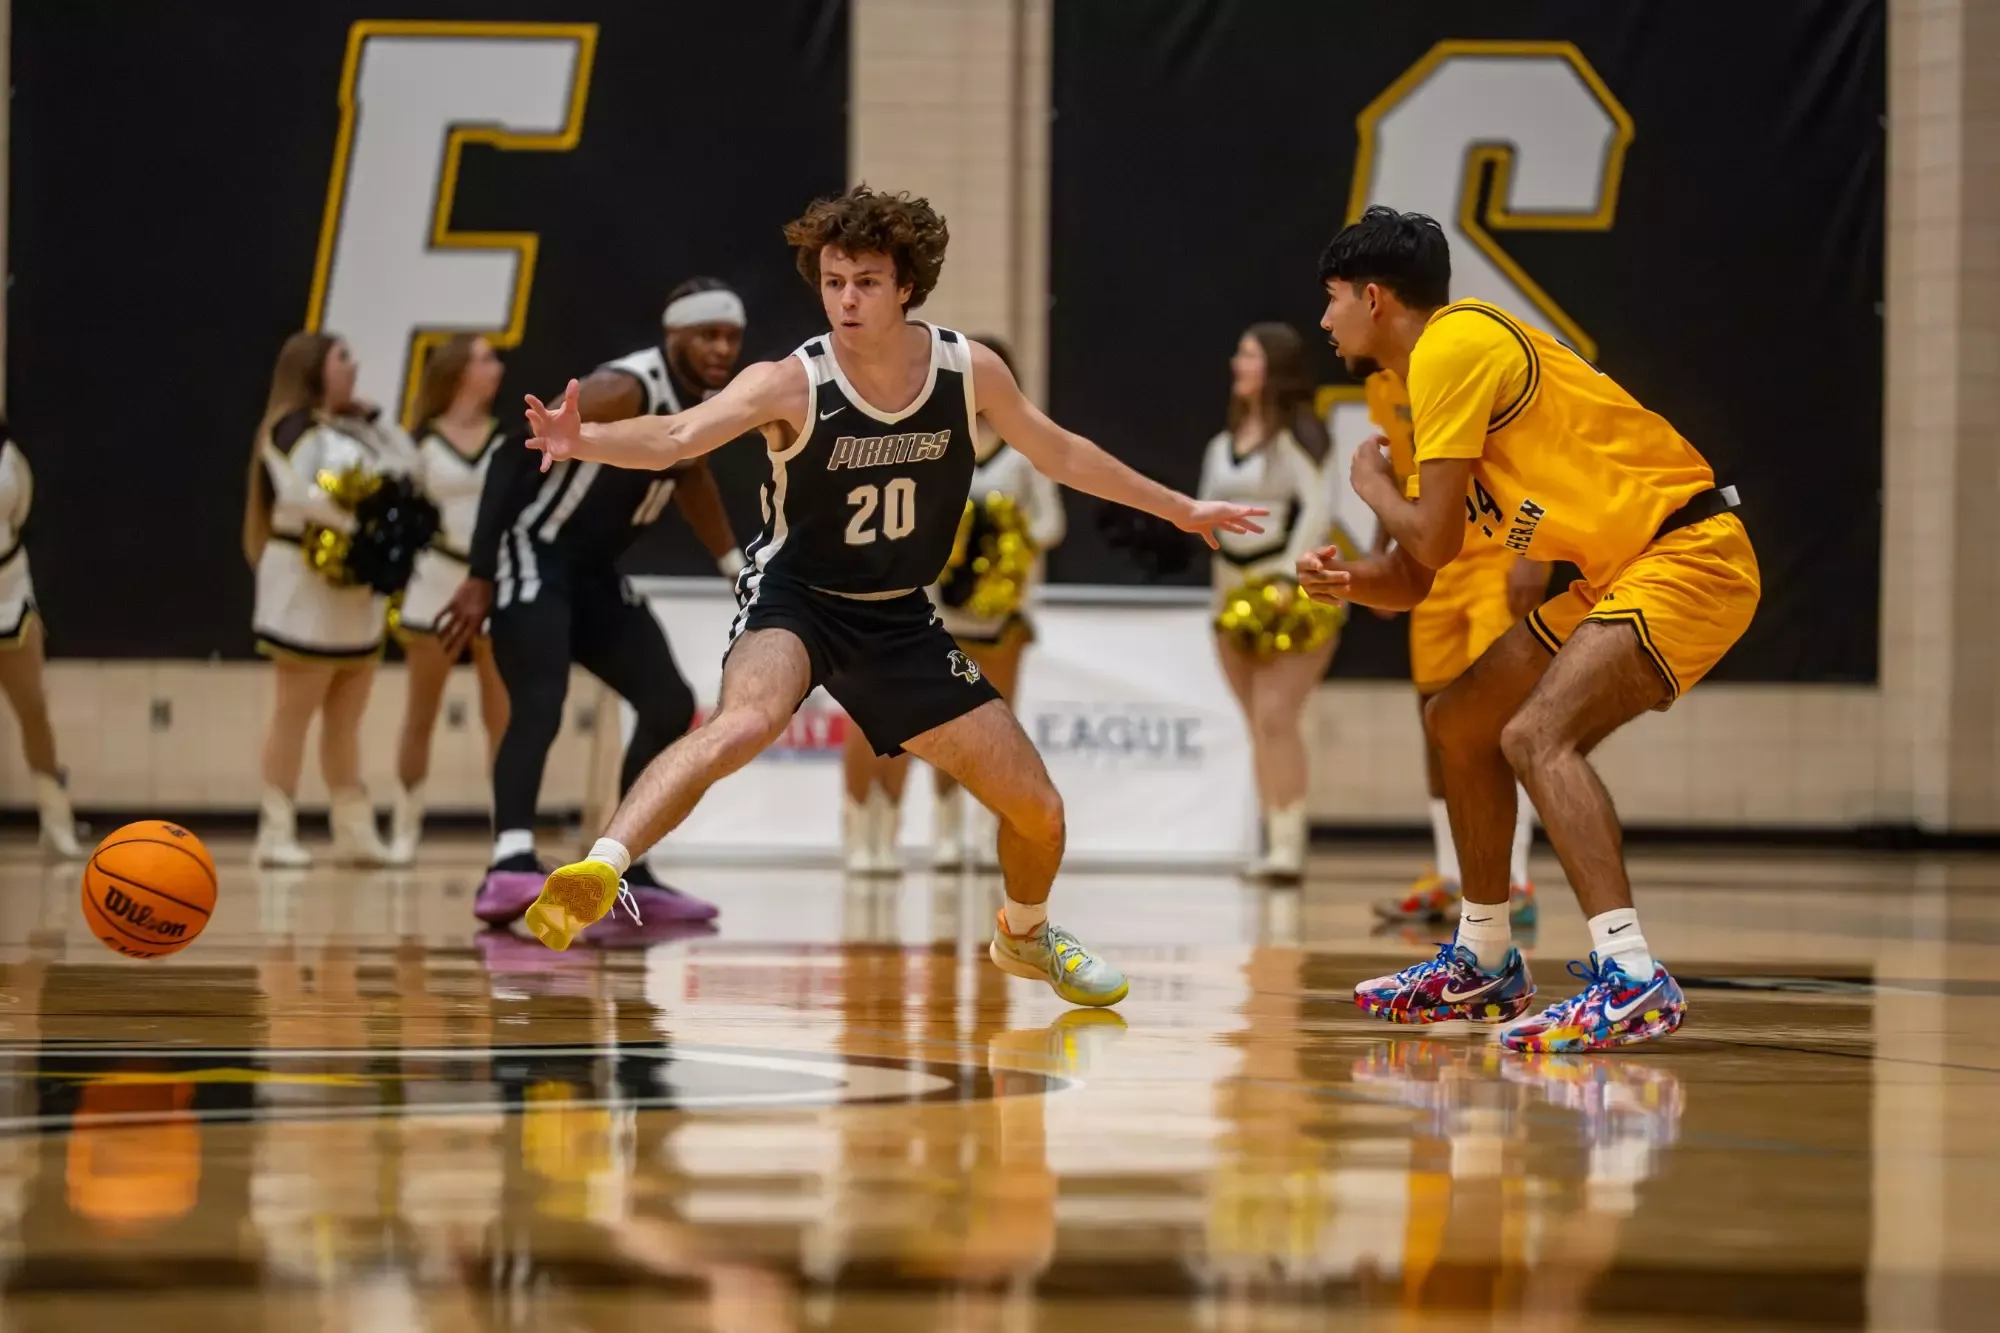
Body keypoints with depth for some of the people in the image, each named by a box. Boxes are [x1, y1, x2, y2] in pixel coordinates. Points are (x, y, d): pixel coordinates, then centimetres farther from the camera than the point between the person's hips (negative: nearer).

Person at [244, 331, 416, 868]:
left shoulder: (351, 429, 16)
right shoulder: (293, 428, -11)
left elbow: (407, 469, 14)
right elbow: (302, 495, -24)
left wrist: (373, 418, 6)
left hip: (358, 587, 9)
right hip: (308, 585, -9)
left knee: (346, 719, 10)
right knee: (294, 713, -6)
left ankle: (354, 831, 13)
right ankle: (276, 832, -3)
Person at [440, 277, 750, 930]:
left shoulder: (704, 402, 4)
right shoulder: (626, 390, -23)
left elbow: (690, 476, 26)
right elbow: (516, 457, -26)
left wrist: (738, 568, 31)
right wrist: (480, 578, -29)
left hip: (592, 570, 9)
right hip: (532, 555, -9)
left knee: (670, 705, 10)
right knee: (540, 706, -28)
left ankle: (624, 872, 18)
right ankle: (510, 869, -43)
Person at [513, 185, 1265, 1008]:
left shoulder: (970, 371, -9)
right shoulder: (792, 384, -21)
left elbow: (1057, 453, 8)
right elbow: (677, 437, -36)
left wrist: (1178, 509, 17)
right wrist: (585, 440, -57)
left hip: (899, 621, 5)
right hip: (795, 600, -4)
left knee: (1038, 812, 5)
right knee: (747, 722, -39)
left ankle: (1025, 934, 37)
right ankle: (598, 873, -42)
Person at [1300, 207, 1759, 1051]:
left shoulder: (1455, 346, -14)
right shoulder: (1435, 370, 17)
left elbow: (1435, 540, -17)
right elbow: (1411, 578, 17)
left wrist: (1371, 484, 4)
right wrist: (1345, 580, -5)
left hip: (1690, 558, -11)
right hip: (1620, 570, 11)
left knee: (1536, 734, -27)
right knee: (1459, 723, 17)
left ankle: (1630, 978, -37)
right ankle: (1483, 965, 29)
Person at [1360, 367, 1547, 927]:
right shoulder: (1385, 386, 6)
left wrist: (1532, 554, -22)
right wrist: (1379, 557, 11)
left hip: (1499, 559, -7)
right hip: (1433, 563, 7)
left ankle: (1514, 884, -16)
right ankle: (1448, 880, 18)